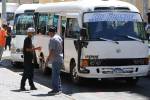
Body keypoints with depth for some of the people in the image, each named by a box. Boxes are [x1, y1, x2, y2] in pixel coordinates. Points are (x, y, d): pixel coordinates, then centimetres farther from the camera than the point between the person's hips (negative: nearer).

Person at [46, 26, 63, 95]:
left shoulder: (52, 39, -15)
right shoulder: (59, 38, 15)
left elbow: (52, 50, -20)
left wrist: (48, 58, -13)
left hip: (55, 59, -10)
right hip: (60, 59, 10)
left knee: (55, 74, -6)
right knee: (57, 74, 16)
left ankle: (55, 89, -5)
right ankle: (59, 89, 20)